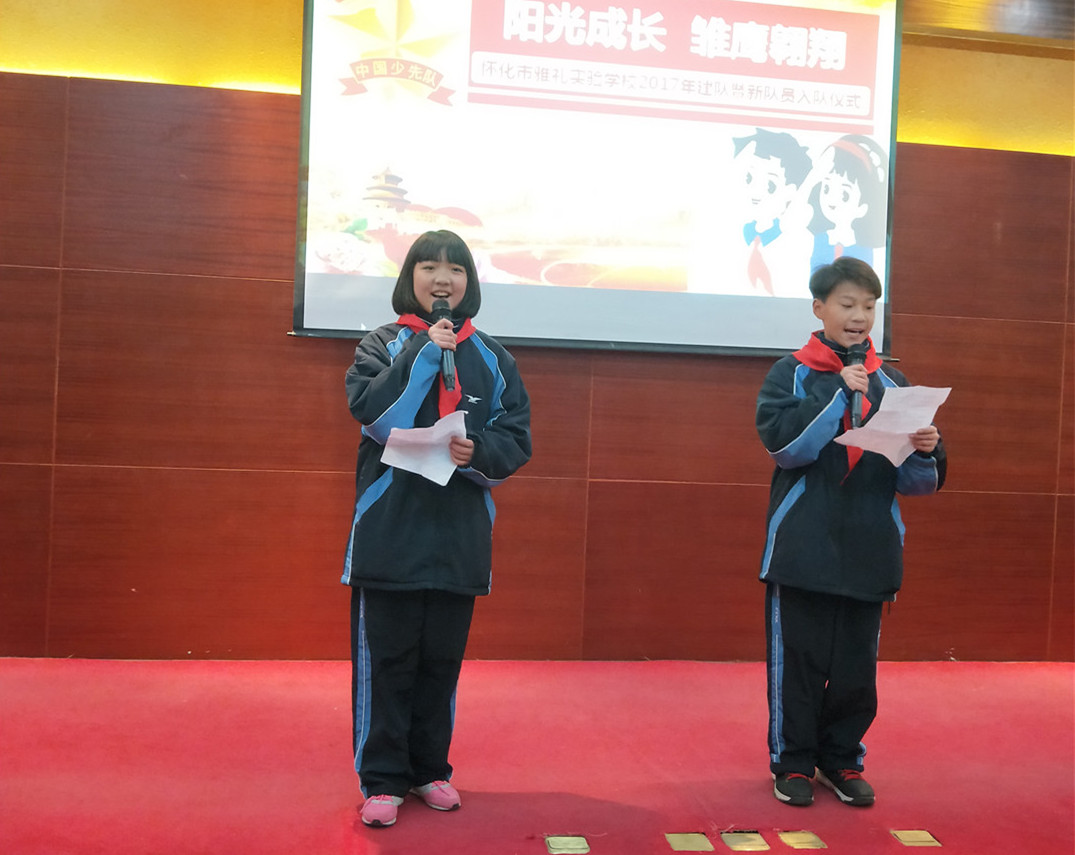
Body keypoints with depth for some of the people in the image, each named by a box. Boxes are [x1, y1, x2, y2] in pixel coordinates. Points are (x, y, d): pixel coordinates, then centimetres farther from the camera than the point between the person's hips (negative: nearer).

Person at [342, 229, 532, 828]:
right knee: (385, 657, 1)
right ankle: (383, 779, 13)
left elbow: (517, 441, 7)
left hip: (461, 533, 3)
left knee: (442, 658, 10)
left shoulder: (493, 359, 11)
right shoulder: (382, 345, 5)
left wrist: (479, 451, -13)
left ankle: (430, 769, 26)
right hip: (390, 529, -2)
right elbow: (373, 414, -12)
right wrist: (424, 354, -16)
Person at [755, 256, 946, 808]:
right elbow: (782, 442, -16)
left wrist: (925, 451, -11)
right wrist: (839, 391, -17)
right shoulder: (791, 374, 2)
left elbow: (915, 481, 10)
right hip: (804, 547, -3)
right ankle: (792, 761, 20)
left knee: (857, 664, 8)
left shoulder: (889, 383, 10)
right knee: (798, 658, 3)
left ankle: (842, 758, 26)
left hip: (869, 550, 3)